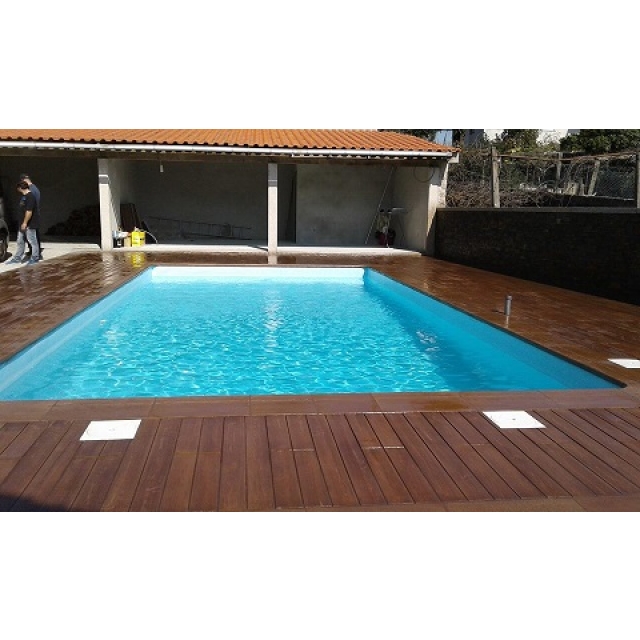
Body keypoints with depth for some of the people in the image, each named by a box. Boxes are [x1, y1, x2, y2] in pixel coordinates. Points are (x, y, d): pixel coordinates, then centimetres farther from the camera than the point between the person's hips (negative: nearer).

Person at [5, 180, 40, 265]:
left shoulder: (30, 197, -18)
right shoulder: (24, 196, 13)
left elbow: (29, 211, -23)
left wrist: (25, 223, -22)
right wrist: (23, 223, 20)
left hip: (29, 224, -10)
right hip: (23, 224, 10)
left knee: (32, 241, 1)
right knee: (19, 241, 14)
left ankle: (35, 258, 10)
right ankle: (17, 258, 21)